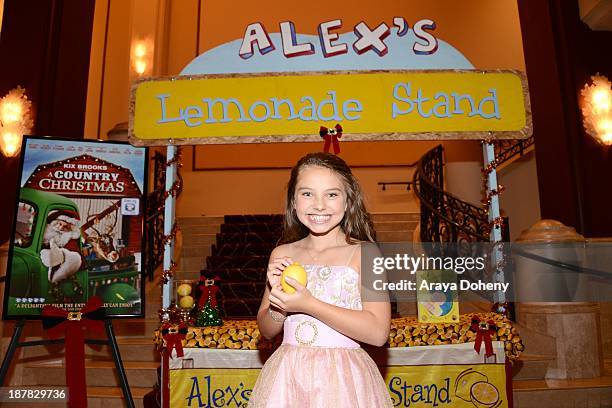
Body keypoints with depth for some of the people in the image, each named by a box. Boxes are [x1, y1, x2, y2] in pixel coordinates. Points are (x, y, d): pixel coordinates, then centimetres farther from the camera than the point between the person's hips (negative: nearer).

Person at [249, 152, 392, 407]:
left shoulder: (364, 253, -8)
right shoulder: (282, 254, 2)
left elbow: (378, 333, -16)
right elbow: (267, 331, 9)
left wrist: (308, 304, -19)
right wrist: (278, 301, -12)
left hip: (343, 380, -3)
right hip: (287, 377, 3)